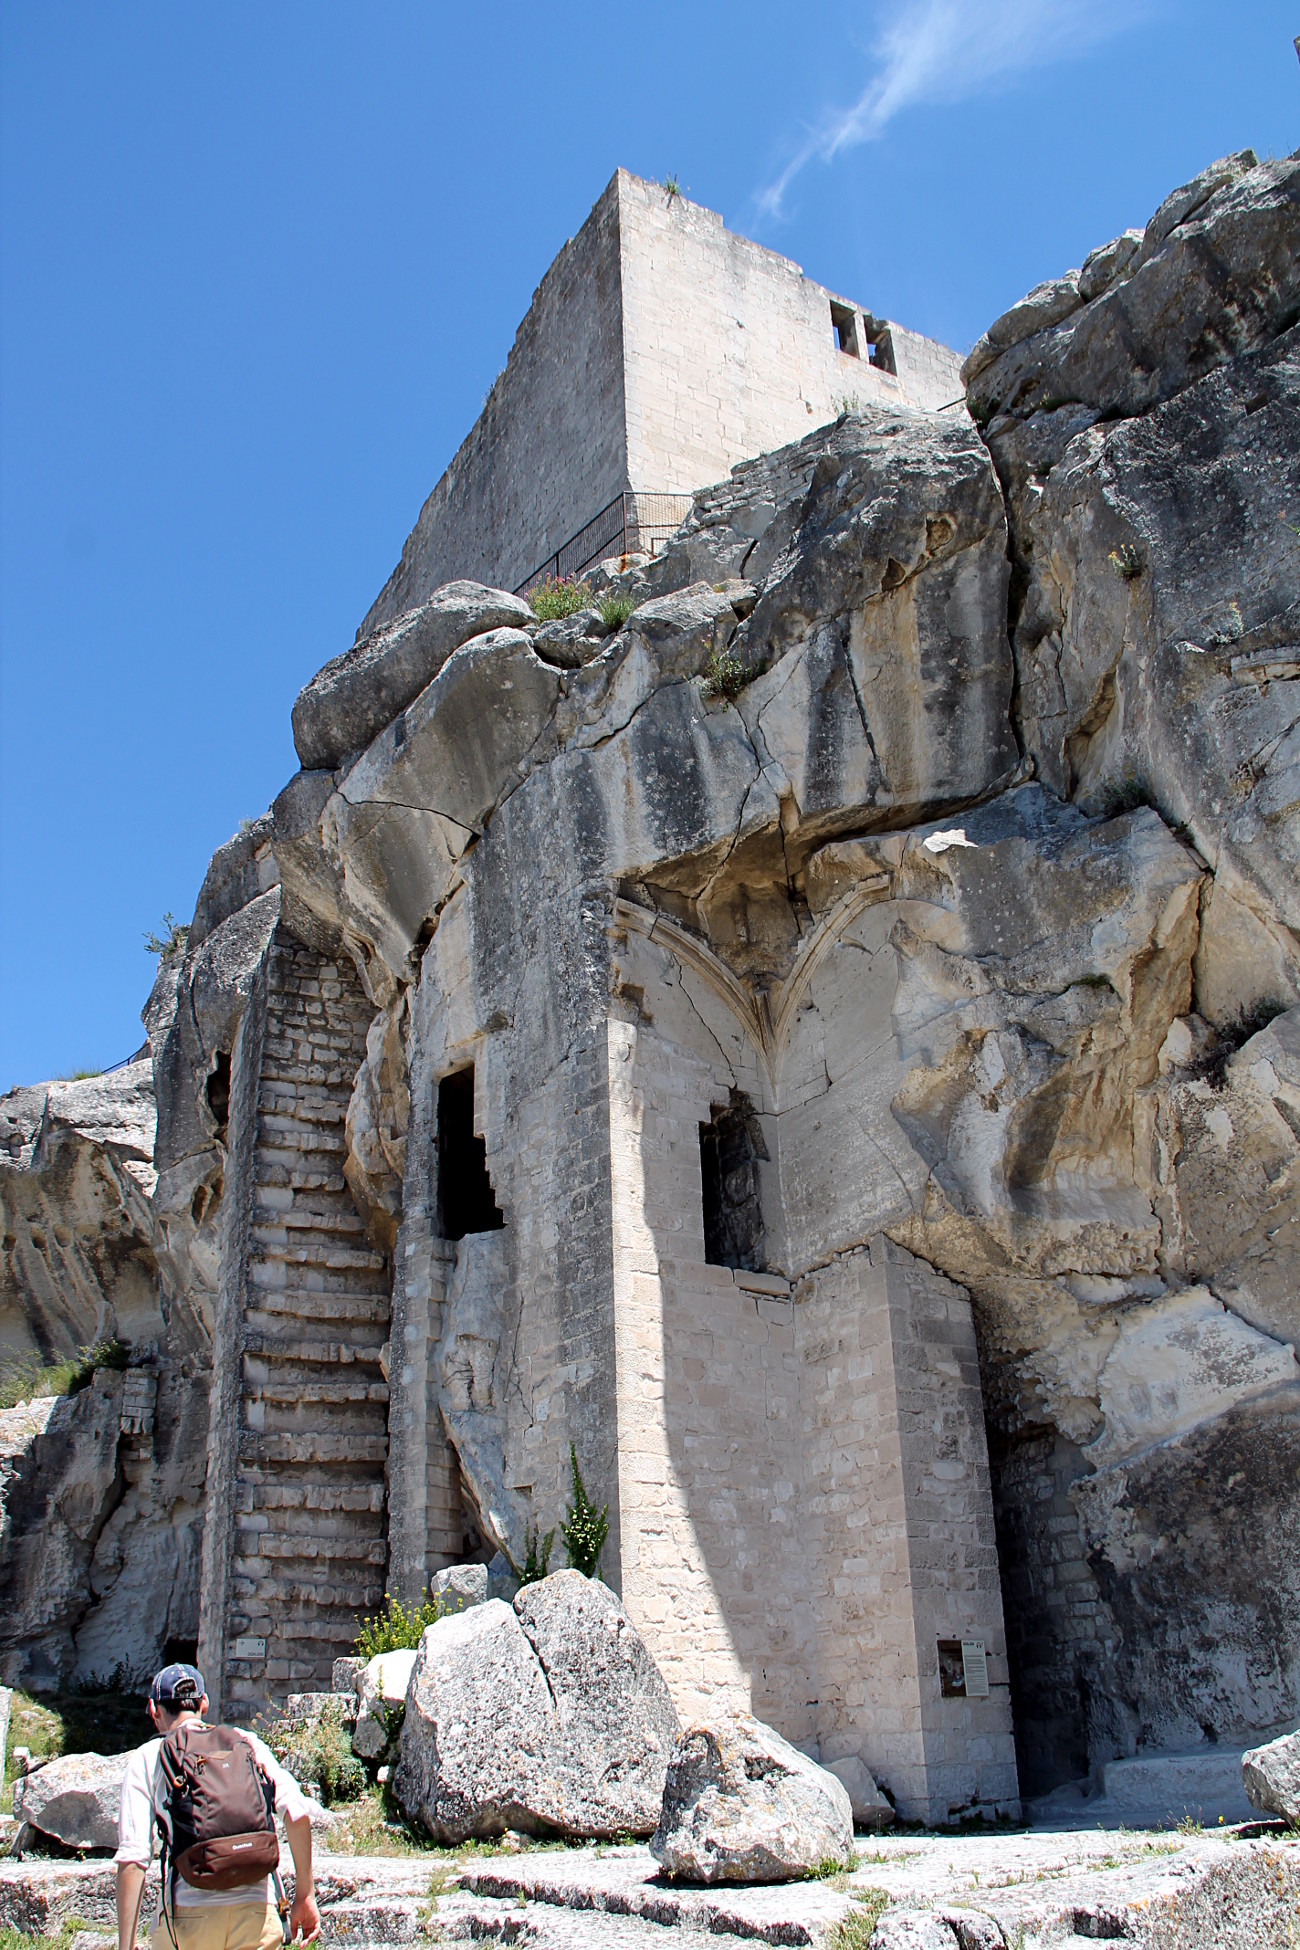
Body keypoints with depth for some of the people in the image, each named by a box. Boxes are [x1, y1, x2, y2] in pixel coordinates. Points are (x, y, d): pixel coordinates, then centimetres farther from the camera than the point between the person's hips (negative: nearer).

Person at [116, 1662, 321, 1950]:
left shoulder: (147, 1758, 9)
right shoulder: (244, 1742, 13)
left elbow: (132, 1857, -2)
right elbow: (296, 1811, 0)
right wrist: (304, 1895, 7)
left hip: (185, 1916, -1)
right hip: (256, 1912, 1)